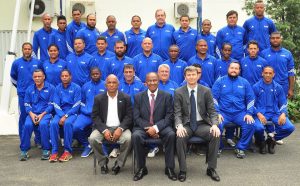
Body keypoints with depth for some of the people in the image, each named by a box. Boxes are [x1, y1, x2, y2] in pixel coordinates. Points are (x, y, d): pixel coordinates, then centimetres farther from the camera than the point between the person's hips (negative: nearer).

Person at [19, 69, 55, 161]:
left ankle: (46, 149, -19)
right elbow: (27, 104, 10)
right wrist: (31, 114, -9)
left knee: (43, 124, -34)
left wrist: (42, 114, -14)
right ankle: (24, 150, -13)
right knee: (27, 125, -28)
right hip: (33, 113, 3)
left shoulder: (50, 88, 2)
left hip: (46, 113, -3)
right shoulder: (29, 89, 13)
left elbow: (51, 104, -2)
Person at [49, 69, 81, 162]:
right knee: (53, 123, -28)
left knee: (68, 123, -34)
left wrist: (66, 116, -16)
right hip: (60, 113, 3)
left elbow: (76, 106, -7)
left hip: (72, 113, -3)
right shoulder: (57, 88, 8)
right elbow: (56, 105, 2)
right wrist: (61, 116, -15)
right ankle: (54, 151, -23)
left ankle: (67, 151, -25)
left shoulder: (76, 88, -1)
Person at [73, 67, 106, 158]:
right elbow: (82, 102, 19)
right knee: (76, 127, -23)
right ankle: (87, 146, 5)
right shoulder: (85, 86, 17)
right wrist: (87, 111, 0)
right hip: (87, 114, 3)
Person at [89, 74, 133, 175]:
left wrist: (120, 129, -17)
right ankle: (103, 162, -3)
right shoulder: (98, 98, 7)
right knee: (92, 138, -28)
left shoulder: (126, 98, 5)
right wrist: (104, 130, -15)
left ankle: (119, 163, -7)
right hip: (103, 127, 1)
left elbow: (129, 116, 0)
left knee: (128, 138, -31)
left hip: (120, 127, -1)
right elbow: (95, 117, 1)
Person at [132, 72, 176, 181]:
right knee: (135, 136, -31)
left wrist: (156, 128, -18)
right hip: (143, 127, 1)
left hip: (161, 127, 0)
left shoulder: (167, 96, 3)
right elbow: (136, 117, 1)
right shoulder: (138, 97, 6)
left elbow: (169, 116, -4)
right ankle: (141, 168, -14)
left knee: (171, 134, -31)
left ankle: (169, 168, -15)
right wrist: (147, 128, -16)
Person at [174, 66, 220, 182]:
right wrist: (179, 125, -26)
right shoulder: (179, 92, 0)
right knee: (180, 137, -33)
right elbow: (177, 113, -5)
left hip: (202, 124, 1)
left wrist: (214, 125, -19)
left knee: (216, 135, -27)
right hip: (186, 124, -1)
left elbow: (212, 111, 1)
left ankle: (211, 169, -9)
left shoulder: (206, 91, 3)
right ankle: (182, 170, -15)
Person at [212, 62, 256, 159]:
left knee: (251, 124, -25)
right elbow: (214, 98, 1)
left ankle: (241, 148, -3)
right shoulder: (220, 81, 7)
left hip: (240, 113, 2)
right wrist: (217, 113, -10)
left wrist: (249, 113, -3)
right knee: (217, 125, -31)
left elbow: (250, 99, 11)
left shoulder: (244, 82, 13)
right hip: (223, 112, -2)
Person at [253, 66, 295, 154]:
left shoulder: (278, 87, 11)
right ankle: (261, 142, 5)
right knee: (259, 128, -35)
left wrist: (283, 114, -8)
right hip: (261, 113, -3)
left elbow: (283, 104, 13)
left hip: (275, 113, 3)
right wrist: (258, 114, -16)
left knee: (290, 127, -21)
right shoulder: (256, 87, 3)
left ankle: (271, 138, 10)